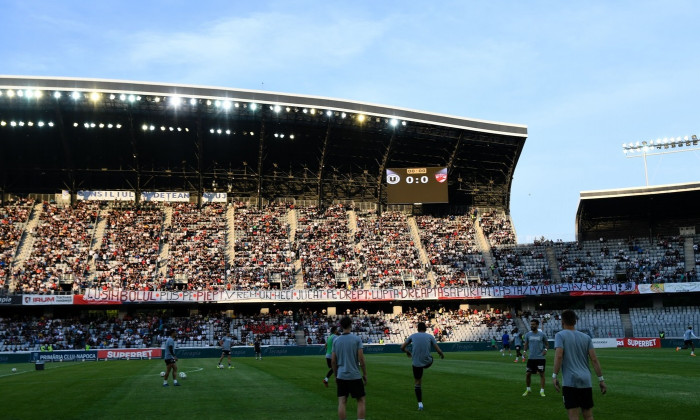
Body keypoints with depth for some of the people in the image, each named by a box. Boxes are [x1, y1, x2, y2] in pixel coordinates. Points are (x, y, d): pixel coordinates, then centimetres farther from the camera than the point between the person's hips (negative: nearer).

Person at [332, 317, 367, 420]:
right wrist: (365, 374, 1)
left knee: (342, 402, 3)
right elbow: (361, 359, -9)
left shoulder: (336, 341, 4)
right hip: (355, 376, -3)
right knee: (361, 400, 8)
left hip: (341, 376, 3)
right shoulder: (356, 339, -6)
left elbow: (333, 361, 5)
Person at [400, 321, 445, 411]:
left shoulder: (413, 336, 5)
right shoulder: (430, 336, 2)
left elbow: (402, 347, 9)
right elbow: (438, 350, 1)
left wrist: (407, 352, 31)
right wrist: (442, 355, 23)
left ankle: (420, 404, 6)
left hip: (416, 363, 0)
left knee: (417, 383, 12)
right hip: (427, 362, 0)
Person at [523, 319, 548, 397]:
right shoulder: (528, 334, 4)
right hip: (531, 358, 2)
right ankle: (528, 389, 23)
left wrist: (545, 349, -11)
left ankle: (542, 391, 6)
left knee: (541, 374, -2)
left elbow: (547, 344, 8)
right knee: (527, 374, 4)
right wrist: (525, 351, -4)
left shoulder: (542, 334, -2)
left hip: (540, 357, -2)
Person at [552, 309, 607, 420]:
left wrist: (554, 376, -11)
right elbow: (594, 359, 6)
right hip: (586, 382, 5)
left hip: (570, 381, -5)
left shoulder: (560, 335, 0)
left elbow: (559, 356, -14)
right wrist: (601, 379, 8)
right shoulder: (586, 337, 12)